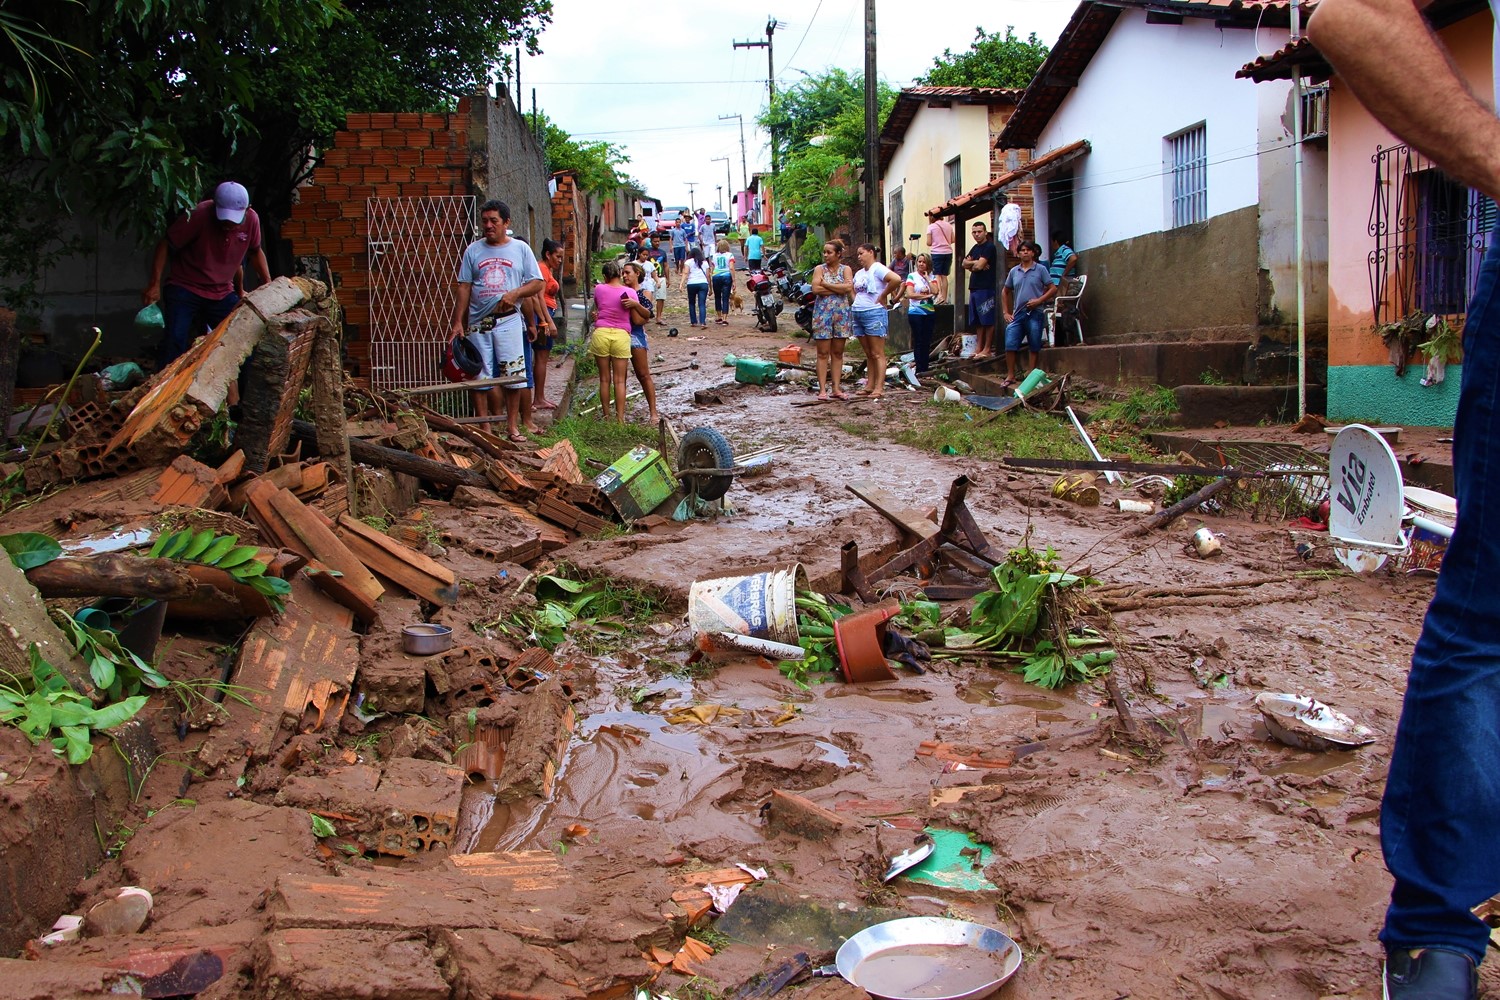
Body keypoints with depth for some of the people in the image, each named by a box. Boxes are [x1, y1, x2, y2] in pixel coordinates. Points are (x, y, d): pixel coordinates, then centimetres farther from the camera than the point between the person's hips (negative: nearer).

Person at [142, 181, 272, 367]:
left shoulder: (251, 220, -8)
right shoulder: (198, 216, -21)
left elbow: (255, 251, 12)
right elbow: (165, 245, -13)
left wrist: (267, 282, 3)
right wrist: (154, 284, -19)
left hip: (222, 293, 4)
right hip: (185, 289, -4)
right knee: (174, 343, -17)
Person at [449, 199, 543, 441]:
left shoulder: (520, 249, 6)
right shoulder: (473, 250, 8)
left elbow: (537, 283, 3)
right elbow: (464, 287, 6)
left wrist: (515, 294, -14)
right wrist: (458, 322, -1)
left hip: (509, 321, -1)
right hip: (478, 323, 1)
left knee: (513, 375, -1)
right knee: (480, 377, 3)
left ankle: (512, 425, 9)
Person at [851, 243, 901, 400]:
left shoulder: (878, 268, -9)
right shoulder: (859, 273, 17)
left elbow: (896, 279, -25)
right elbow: (853, 290, 34)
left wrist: (883, 295, -16)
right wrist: (856, 300, 14)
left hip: (874, 313, -9)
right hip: (858, 314, 9)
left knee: (877, 354, -7)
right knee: (868, 354, 11)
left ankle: (879, 388, -8)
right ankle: (869, 386, 14)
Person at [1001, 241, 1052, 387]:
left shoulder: (1040, 270, 1)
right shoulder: (1014, 271, 11)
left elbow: (1052, 288, 0)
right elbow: (1005, 292, 19)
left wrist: (1039, 300, -13)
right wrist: (1006, 312, 12)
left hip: (1035, 314, -3)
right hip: (1017, 314, 3)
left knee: (1034, 346, 4)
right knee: (1010, 345, -6)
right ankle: (1010, 375, 2)